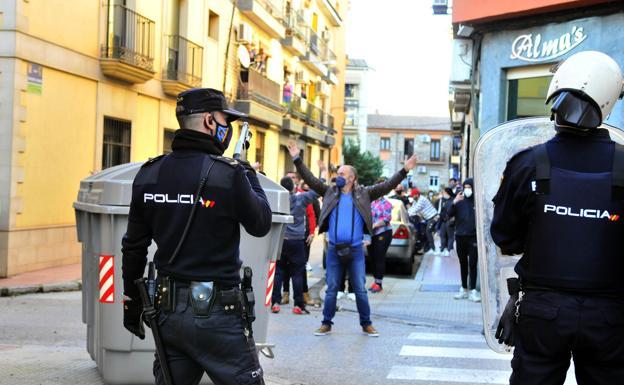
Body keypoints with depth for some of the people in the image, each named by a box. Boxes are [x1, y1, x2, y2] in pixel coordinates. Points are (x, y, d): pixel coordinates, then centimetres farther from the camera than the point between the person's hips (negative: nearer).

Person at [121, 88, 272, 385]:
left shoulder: (148, 174, 3)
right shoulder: (228, 174, -14)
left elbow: (134, 246, 8)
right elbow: (261, 224, 1)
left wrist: (132, 304, 18)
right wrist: (249, 176, 13)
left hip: (168, 310, 6)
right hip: (216, 314, -6)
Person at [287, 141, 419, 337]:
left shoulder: (364, 194, 1)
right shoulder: (330, 192, 4)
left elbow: (387, 186, -3)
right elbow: (310, 179, 1)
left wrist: (404, 171, -12)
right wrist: (297, 159, -5)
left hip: (355, 250, -1)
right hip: (334, 249, 1)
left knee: (361, 290, 4)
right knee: (331, 289, 8)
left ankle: (366, 324, 14)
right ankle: (326, 324, 16)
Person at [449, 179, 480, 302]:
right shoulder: (459, 200, 7)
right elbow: (449, 215, -2)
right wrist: (454, 203, -17)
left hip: (473, 236, -3)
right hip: (460, 236, 4)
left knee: (472, 264, -5)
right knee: (463, 263, 10)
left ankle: (473, 290, -2)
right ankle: (464, 289, 17)